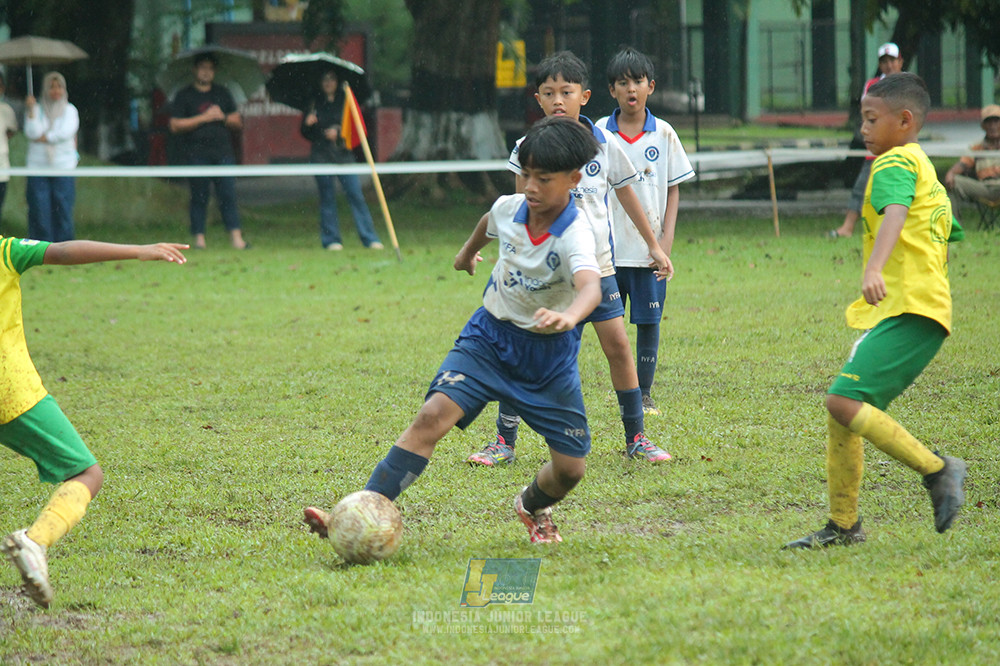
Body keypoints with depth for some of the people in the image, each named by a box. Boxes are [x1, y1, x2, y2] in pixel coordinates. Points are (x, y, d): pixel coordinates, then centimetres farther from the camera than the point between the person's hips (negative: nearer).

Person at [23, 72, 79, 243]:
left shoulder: (70, 110, 8)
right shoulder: (36, 110, 8)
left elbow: (66, 132, -8)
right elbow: (32, 133, -6)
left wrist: (43, 138, -5)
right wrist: (31, 110, -10)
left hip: (63, 167, 0)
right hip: (38, 167, 0)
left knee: (63, 209, -3)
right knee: (39, 211, -4)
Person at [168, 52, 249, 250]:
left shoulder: (222, 93, 18)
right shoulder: (184, 96, 7)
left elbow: (238, 122, 18)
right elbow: (175, 125, -3)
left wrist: (223, 117, -3)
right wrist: (204, 118, -8)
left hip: (223, 153, 2)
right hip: (197, 154, -2)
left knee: (228, 194, -5)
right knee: (199, 197, -2)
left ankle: (236, 237, -9)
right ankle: (199, 238, 3)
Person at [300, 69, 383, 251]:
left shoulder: (346, 101, 8)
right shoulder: (315, 103, 10)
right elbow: (305, 132, 11)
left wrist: (338, 132, -11)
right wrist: (307, 123, -10)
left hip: (343, 152, -1)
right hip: (321, 155, 1)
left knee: (356, 195, -8)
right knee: (327, 198, 1)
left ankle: (370, 239, -7)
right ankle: (331, 240, 9)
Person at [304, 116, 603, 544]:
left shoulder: (574, 235, -26)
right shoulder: (509, 208, -9)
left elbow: (591, 286, -47)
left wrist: (568, 316, -70)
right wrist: (468, 251, 39)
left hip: (549, 353, -2)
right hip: (490, 336, 2)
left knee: (570, 468, -2)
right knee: (433, 415, -21)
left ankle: (532, 507, 36)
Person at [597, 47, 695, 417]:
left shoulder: (664, 134, 2)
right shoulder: (598, 134, 1)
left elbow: (673, 190, 6)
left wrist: (666, 240, -3)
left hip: (650, 248, 0)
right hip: (609, 248, 0)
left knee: (649, 321, 3)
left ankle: (645, 395, 14)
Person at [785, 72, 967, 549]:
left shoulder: (894, 162, -6)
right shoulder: (927, 171, 24)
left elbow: (895, 214, -27)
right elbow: (945, 239, 35)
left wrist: (874, 270, -44)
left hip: (906, 311, -10)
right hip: (919, 309, 10)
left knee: (843, 401, -21)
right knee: (841, 409, 11)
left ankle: (937, 470, -16)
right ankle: (843, 525, 16)